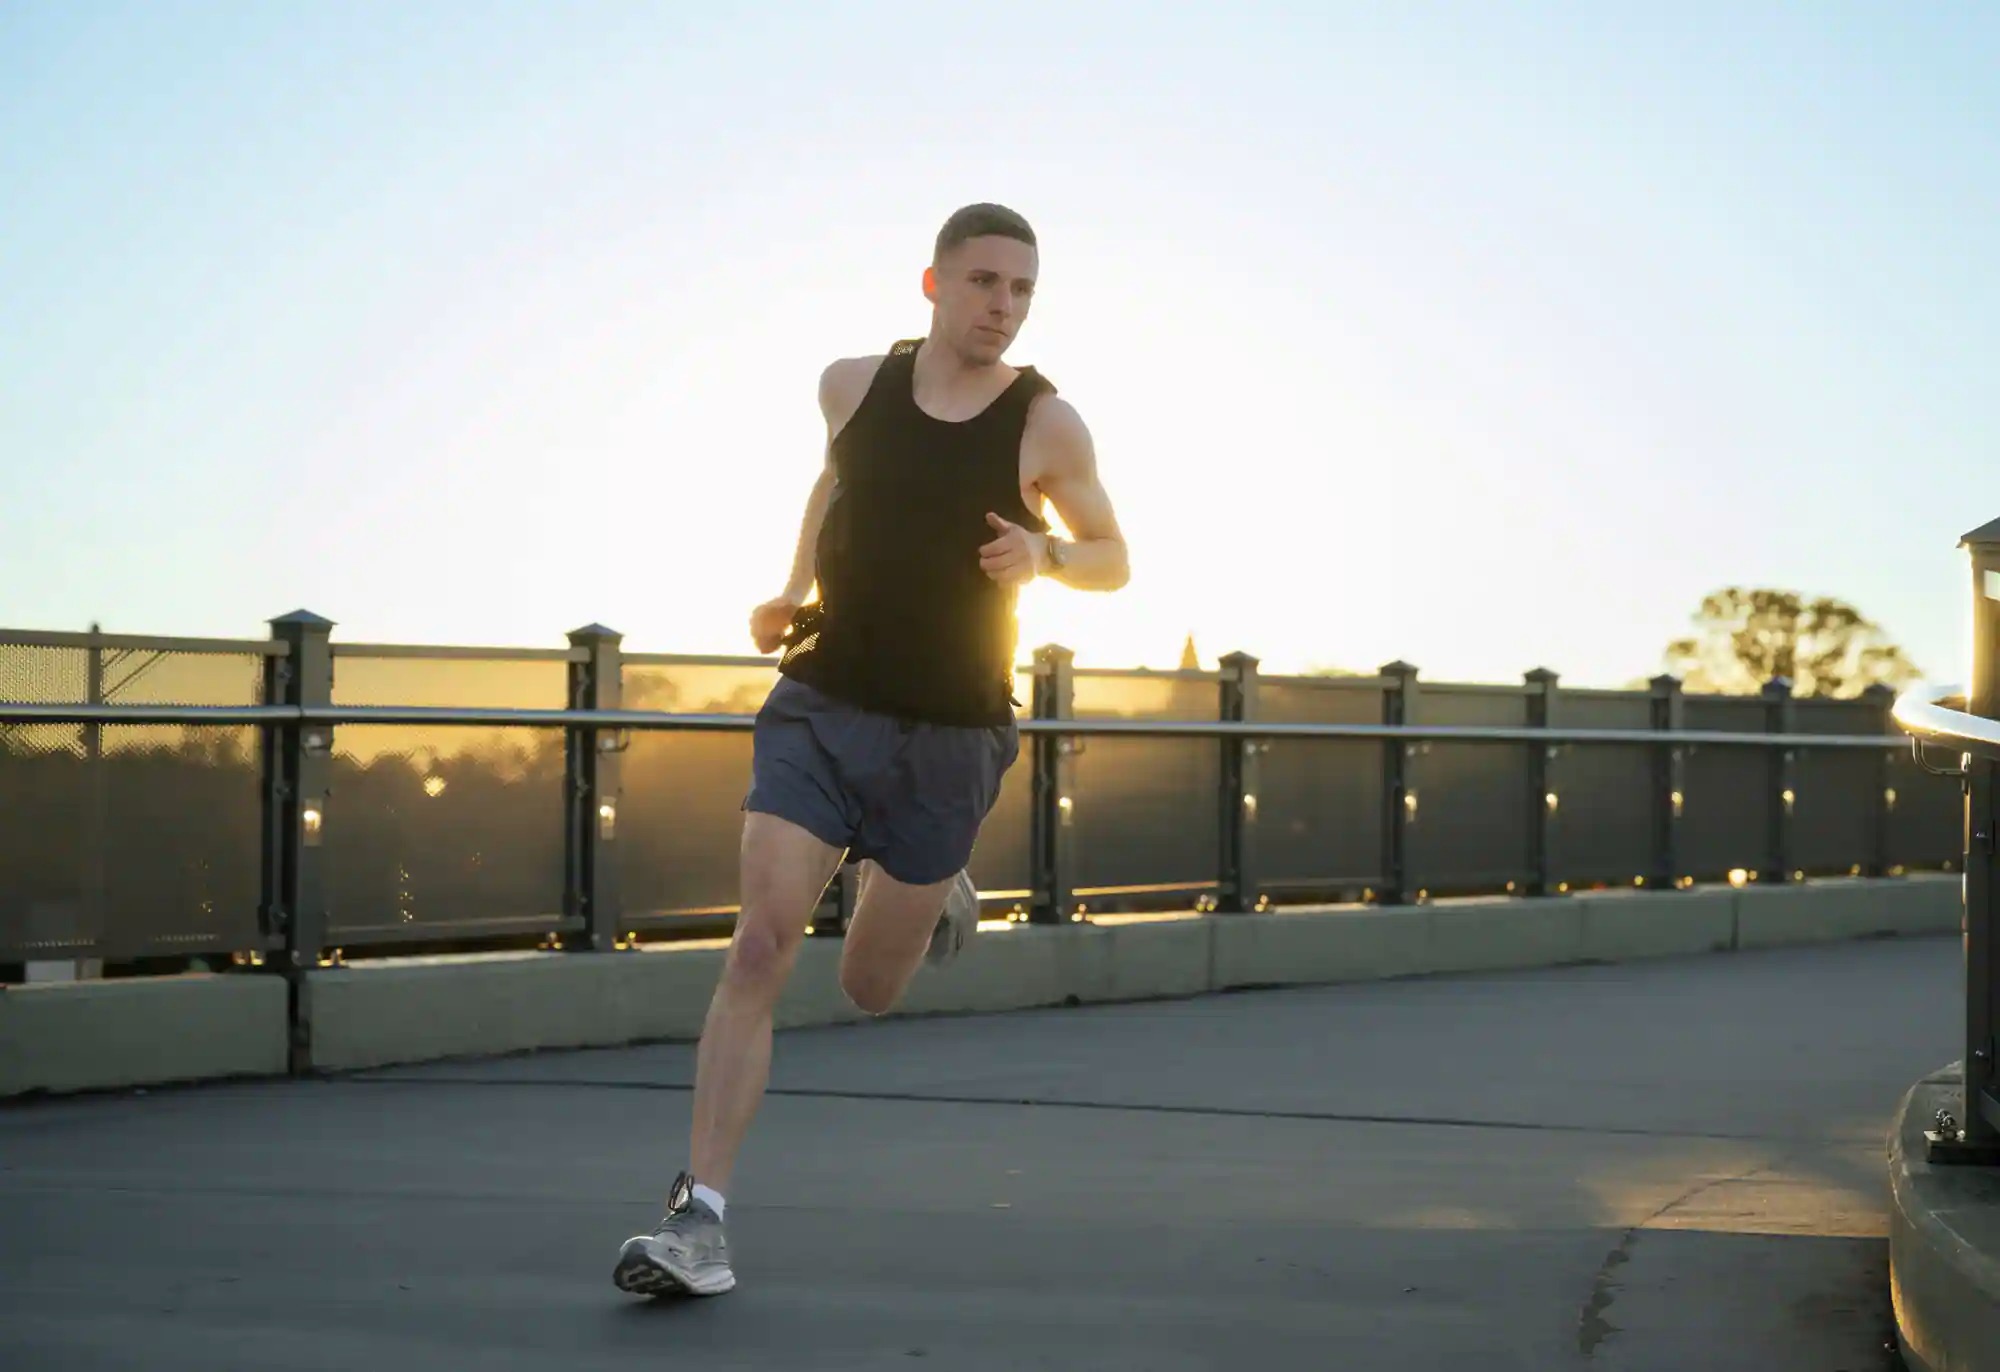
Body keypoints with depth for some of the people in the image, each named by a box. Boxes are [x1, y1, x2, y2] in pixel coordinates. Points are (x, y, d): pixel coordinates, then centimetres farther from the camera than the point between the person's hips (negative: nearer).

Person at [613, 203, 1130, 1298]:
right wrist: (793, 591, 10)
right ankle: (700, 1217, -12)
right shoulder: (853, 387, 1)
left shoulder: (1046, 426, -5)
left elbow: (1112, 560, 7)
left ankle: (936, 903, 46)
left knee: (870, 990, 9)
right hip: (821, 705, 1)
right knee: (760, 947, -15)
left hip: (949, 740, -1)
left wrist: (1045, 556, -14)